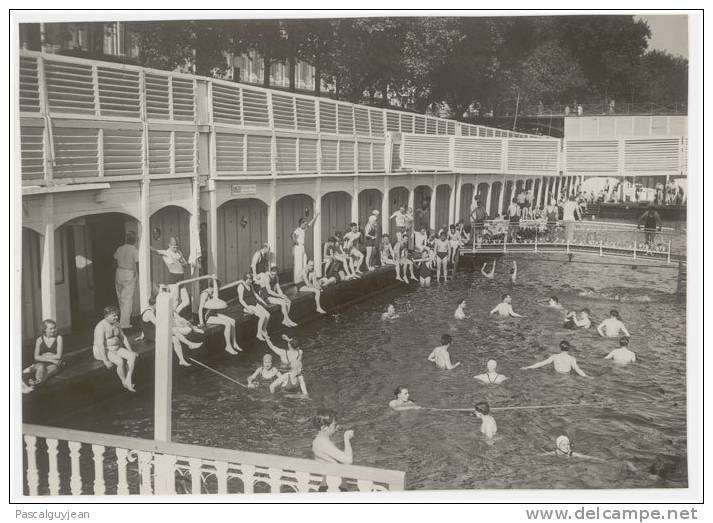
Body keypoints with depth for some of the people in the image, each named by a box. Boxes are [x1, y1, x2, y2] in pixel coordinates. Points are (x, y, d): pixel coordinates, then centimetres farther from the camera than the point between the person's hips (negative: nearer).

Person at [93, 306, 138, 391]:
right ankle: (124, 383, -10)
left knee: (133, 356, -16)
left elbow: (124, 338, 14)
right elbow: (100, 345, -25)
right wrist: (106, 361, -28)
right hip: (104, 352, -8)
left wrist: (130, 351, 6)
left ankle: (128, 380, -21)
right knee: (120, 361, -32)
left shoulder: (115, 324, 7)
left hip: (116, 349, 8)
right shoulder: (101, 327, -19)